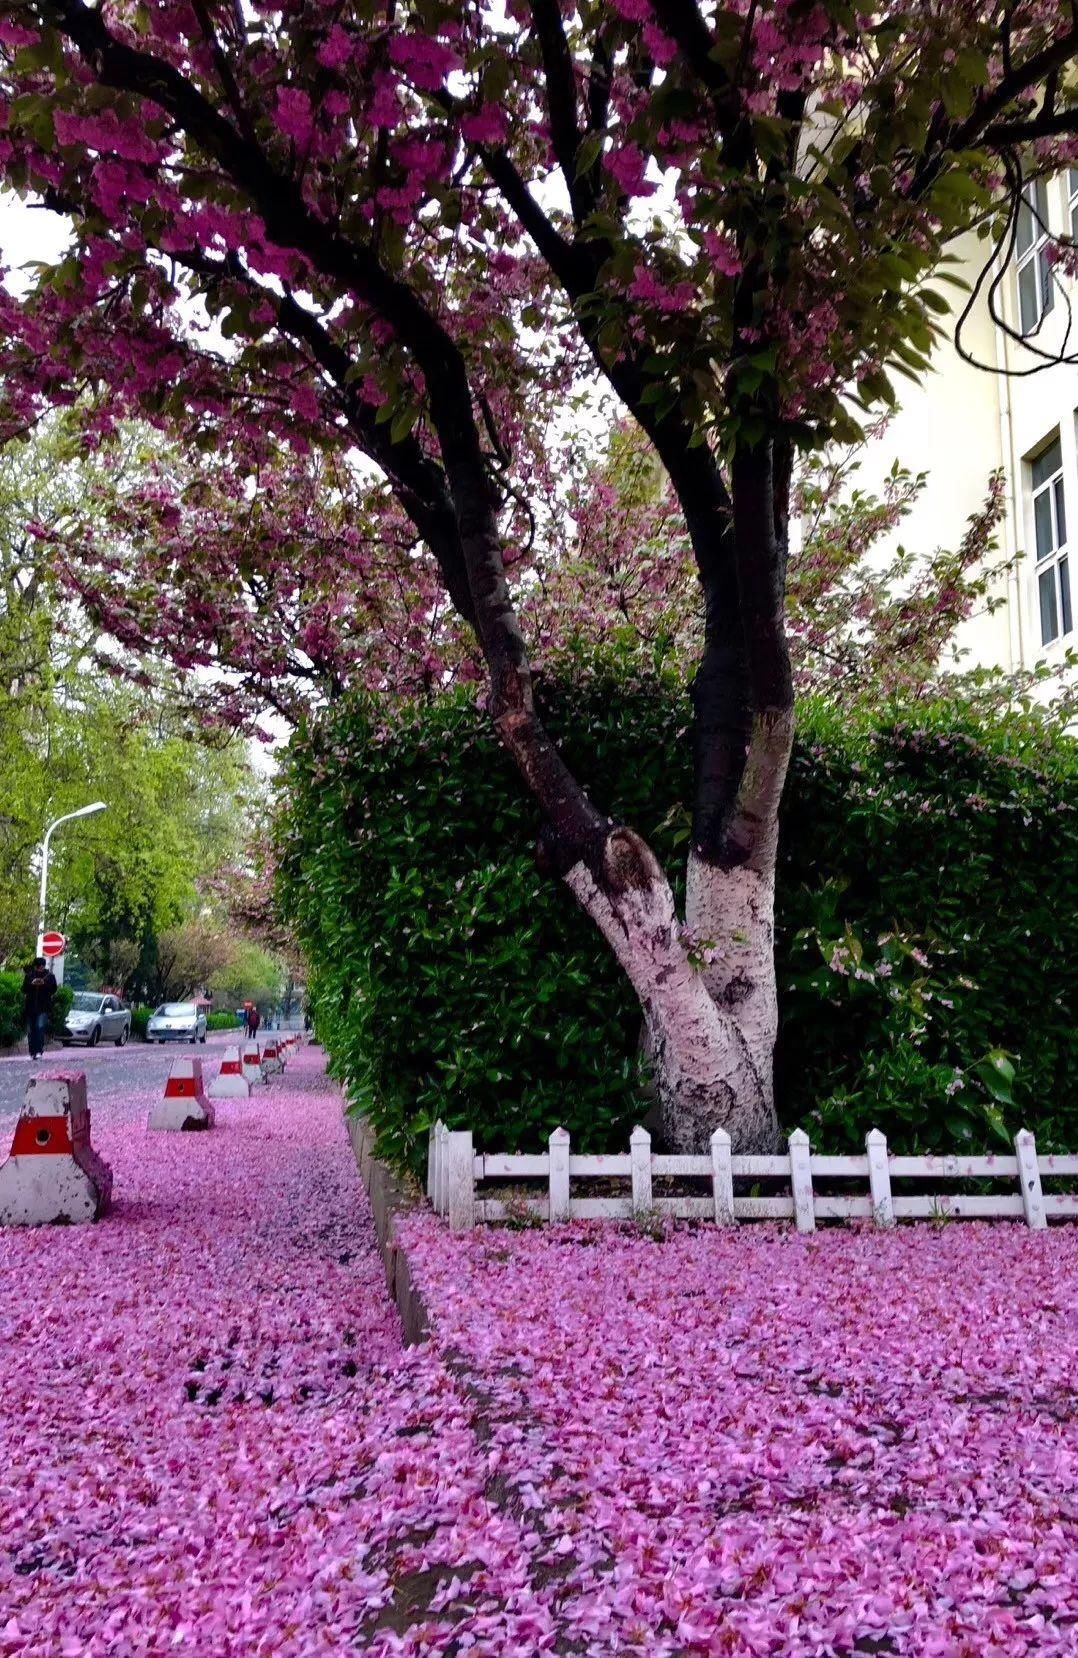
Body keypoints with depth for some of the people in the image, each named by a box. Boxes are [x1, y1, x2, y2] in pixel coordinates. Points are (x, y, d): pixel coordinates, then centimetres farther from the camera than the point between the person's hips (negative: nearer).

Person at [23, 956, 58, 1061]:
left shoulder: (50, 976, 5)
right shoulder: (29, 975, 10)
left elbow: (54, 989, -1)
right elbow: (24, 989, 4)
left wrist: (44, 984, -16)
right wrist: (32, 984, -15)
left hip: (43, 1007, -3)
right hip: (30, 1007, 3)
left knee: (41, 1027, -20)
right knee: (31, 1031, 5)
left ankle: (39, 1051, -18)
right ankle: (32, 1053, 13)